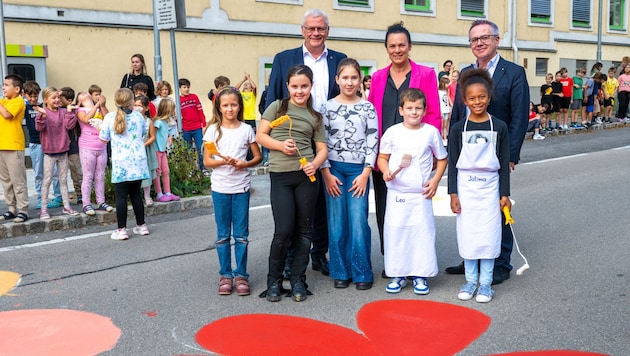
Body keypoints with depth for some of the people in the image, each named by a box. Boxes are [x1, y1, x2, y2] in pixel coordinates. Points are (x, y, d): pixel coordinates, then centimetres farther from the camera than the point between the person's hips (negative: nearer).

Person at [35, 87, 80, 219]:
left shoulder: (63, 112, 4)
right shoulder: (43, 112, -6)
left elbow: (69, 125, -6)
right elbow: (39, 127, -19)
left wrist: (69, 112, -14)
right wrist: (43, 115, -35)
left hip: (63, 151, 4)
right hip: (49, 152, -4)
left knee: (64, 179, 11)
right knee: (47, 180, 1)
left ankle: (66, 206, 19)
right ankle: (44, 208, 8)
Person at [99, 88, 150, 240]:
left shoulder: (110, 117, -5)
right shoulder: (138, 116, 4)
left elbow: (104, 138, 2)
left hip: (121, 164, -3)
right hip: (138, 162, 3)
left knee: (121, 196, 1)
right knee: (135, 194, 14)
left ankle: (121, 230, 1)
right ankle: (141, 226, 21)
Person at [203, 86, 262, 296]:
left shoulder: (246, 129, 1)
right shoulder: (214, 130, 0)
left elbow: (258, 157, 6)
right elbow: (206, 161, -1)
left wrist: (244, 164, -13)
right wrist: (223, 161, -19)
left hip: (241, 187, 0)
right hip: (220, 188, 0)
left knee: (241, 234, 5)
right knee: (223, 235, 8)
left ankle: (241, 275, 15)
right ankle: (225, 275, 19)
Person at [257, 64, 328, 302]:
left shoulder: (315, 117, 11)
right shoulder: (277, 107, 7)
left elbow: (322, 148, 9)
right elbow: (260, 135, 5)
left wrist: (315, 164, -11)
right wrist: (280, 145, -12)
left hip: (306, 175, 2)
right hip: (280, 176, -2)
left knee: (304, 229, 7)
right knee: (284, 230, -6)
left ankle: (298, 280, 19)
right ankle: (274, 280, 13)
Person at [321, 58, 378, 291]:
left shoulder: (367, 107, 2)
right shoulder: (328, 107, 2)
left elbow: (372, 142, 0)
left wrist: (365, 173, -7)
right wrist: (326, 172, -6)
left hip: (359, 170, -1)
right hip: (333, 170, 1)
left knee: (359, 223, -3)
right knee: (336, 224, 5)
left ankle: (362, 273, 10)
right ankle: (340, 272, 17)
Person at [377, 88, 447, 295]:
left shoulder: (431, 132, 2)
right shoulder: (392, 132, 1)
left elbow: (442, 159, 10)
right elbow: (382, 157, 8)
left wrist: (435, 181, -2)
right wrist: (385, 171, -13)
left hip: (421, 194, 0)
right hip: (396, 193, 1)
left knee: (422, 231, 1)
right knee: (395, 231, 4)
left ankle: (421, 276, 15)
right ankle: (397, 275, 17)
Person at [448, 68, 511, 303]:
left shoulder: (499, 127, -1)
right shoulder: (459, 128, -1)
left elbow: (504, 163, 1)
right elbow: (452, 163, 1)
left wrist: (505, 194, -1)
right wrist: (453, 193, -4)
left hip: (490, 187, 0)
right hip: (465, 187, 1)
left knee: (488, 235, 3)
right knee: (467, 235, 6)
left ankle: (485, 283, 15)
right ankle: (470, 280, 20)